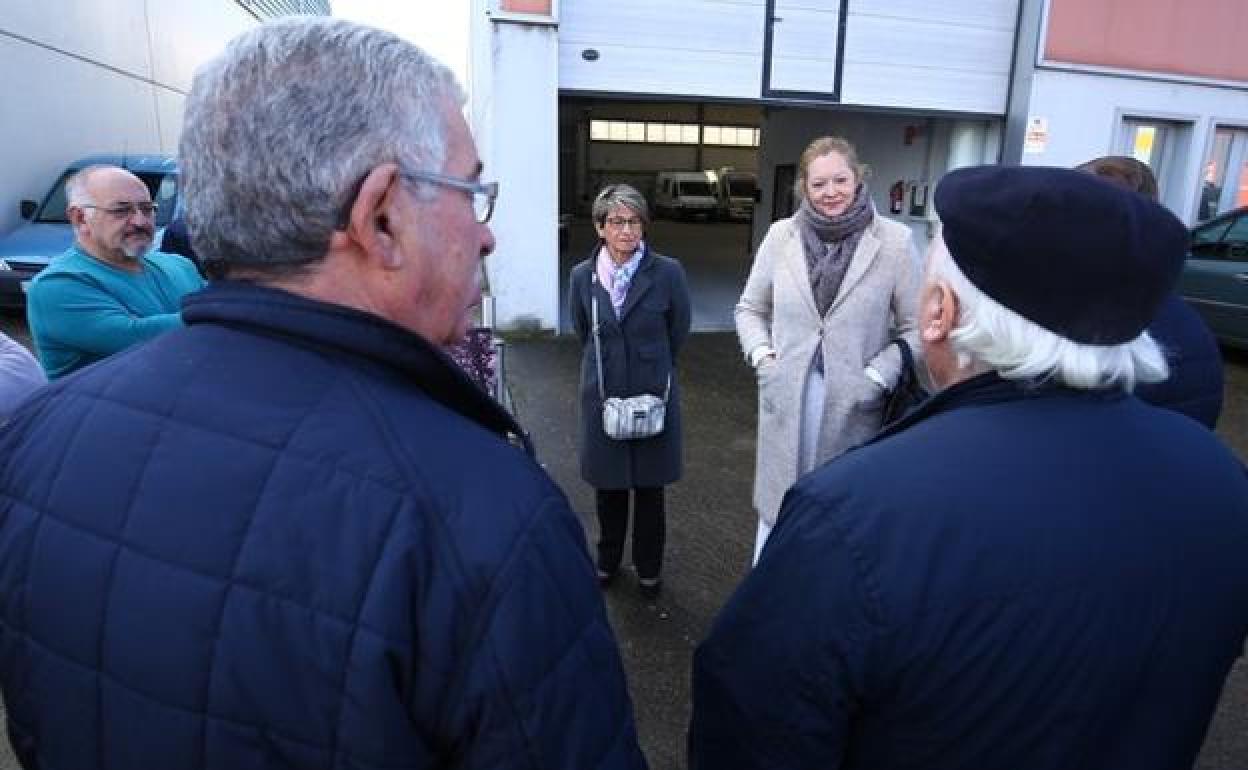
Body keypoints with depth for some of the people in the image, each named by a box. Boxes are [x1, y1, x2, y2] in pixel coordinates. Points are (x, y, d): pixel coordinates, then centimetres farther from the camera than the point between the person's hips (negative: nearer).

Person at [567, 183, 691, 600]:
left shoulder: (668, 272, -11)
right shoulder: (582, 276, -5)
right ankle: (608, 560, 36)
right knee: (607, 486, 14)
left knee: (650, 487, 11)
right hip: (602, 396, 2)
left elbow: (678, 332, 2)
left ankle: (648, 567, 31)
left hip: (654, 395, -1)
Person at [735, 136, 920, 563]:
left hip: (854, 403, -2)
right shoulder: (780, 235, 2)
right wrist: (761, 355, -3)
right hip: (786, 398, 2)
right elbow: (750, 308, 13)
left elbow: (915, 327, -1)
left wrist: (877, 376, -13)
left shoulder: (894, 241, -5)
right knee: (778, 504, 14)